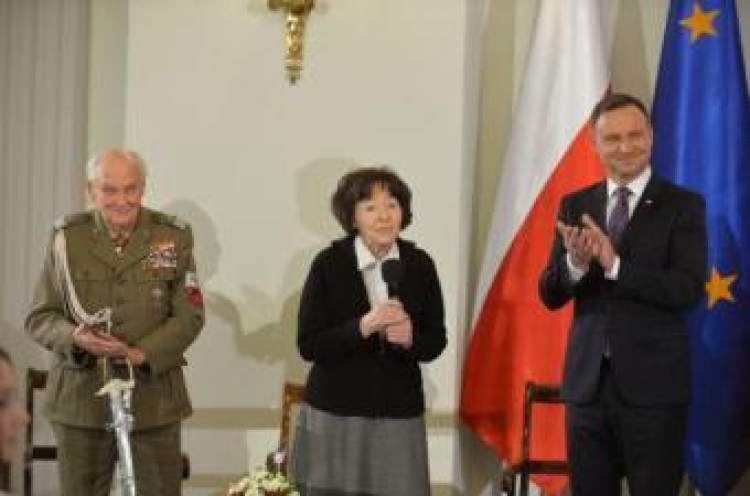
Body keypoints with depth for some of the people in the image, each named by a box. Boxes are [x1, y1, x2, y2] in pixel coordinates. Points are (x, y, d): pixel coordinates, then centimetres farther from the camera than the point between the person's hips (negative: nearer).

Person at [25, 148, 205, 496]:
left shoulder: (174, 237, -1)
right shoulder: (67, 237, 0)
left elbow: (190, 316, -2)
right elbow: (39, 318, 1)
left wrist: (142, 353, -18)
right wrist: (75, 338, -20)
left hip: (154, 400, 0)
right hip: (80, 400, 0)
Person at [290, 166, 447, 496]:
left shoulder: (419, 264, 2)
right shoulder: (329, 264, -6)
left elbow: (436, 341, 9)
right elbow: (308, 345, -7)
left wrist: (410, 339, -13)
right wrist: (362, 326, -20)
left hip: (400, 415, 2)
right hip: (334, 415, -2)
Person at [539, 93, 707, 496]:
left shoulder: (683, 205, -3)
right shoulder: (575, 206, 7)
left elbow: (689, 290, -14)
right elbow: (550, 295, 3)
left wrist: (614, 264, -23)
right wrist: (575, 262, -18)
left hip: (653, 385, -3)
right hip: (587, 383, 3)